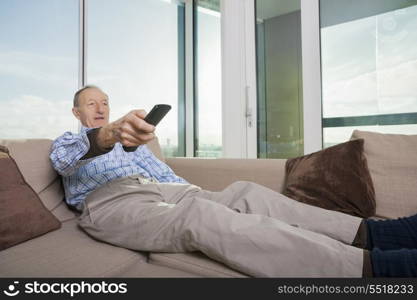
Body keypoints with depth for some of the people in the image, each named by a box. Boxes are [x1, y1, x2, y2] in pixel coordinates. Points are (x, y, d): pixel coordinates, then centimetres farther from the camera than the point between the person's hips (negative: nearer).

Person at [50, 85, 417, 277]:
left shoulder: (131, 140, 32)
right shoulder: (66, 141, 16)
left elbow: (162, 171, 25)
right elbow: (67, 160, -11)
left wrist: (193, 192, 7)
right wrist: (111, 133, -35)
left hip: (157, 189, 6)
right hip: (109, 202, -5)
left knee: (244, 192, -19)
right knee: (201, 216, -36)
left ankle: (366, 232, -23)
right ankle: (370, 265, -45)